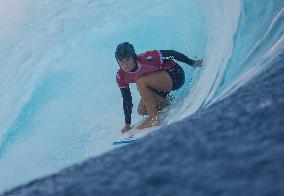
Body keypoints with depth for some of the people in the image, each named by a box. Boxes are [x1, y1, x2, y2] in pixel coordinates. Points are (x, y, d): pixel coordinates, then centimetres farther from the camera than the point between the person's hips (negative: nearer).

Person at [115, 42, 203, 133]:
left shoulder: (147, 58, -31)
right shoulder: (121, 77, -13)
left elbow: (171, 54, -20)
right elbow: (127, 100, -3)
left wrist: (193, 63, -13)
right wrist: (127, 124, 0)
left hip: (175, 75, -8)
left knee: (140, 82, -30)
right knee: (142, 111, -2)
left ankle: (154, 119, -25)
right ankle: (166, 101, 23)